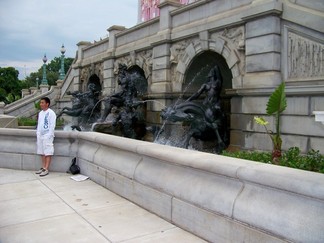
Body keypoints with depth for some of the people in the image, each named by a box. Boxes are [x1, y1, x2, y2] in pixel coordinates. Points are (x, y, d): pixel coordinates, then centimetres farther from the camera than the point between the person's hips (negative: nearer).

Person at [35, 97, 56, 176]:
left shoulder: (51, 113, -10)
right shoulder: (40, 113, 14)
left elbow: (52, 125, -13)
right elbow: (39, 124, 20)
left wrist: (49, 136, -16)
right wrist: (38, 134, 12)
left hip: (47, 136, -8)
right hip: (40, 136, 8)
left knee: (48, 153, -5)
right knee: (42, 153, 11)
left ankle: (46, 169, -6)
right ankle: (43, 167, 19)